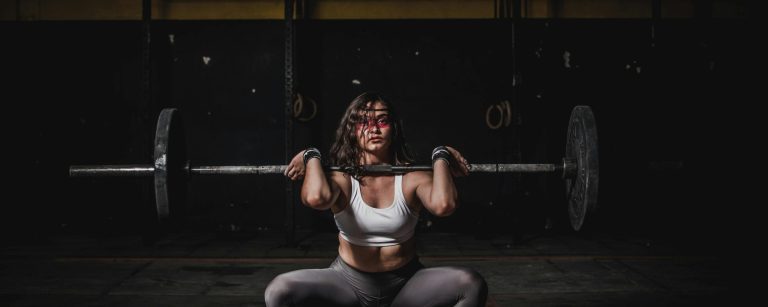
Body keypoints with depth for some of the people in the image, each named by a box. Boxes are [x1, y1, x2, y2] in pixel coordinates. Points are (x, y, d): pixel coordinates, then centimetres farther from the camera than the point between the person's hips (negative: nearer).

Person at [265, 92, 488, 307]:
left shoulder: (411, 178, -9)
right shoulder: (342, 178, -9)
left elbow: (443, 205, -33)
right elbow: (316, 198, -35)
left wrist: (441, 157, -16)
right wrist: (312, 157, -16)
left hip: (406, 283, 0)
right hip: (349, 282, 0)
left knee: (472, 284, -25)